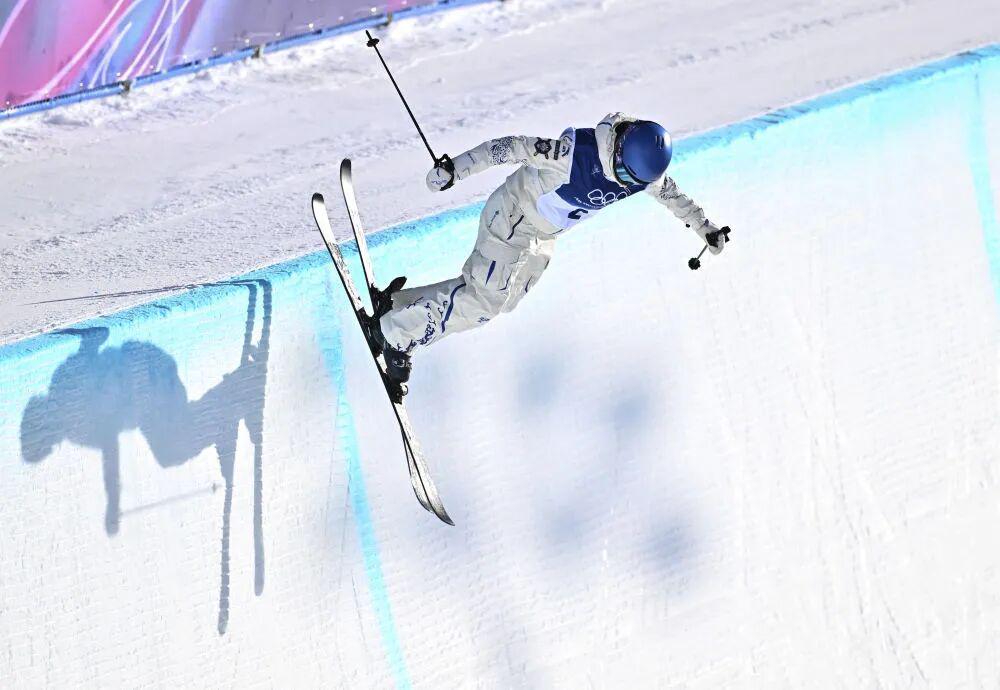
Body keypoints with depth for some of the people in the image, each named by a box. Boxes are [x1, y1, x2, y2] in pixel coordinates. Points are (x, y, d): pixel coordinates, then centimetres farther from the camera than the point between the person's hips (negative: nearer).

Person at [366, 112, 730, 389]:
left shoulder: (645, 169, -14)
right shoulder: (574, 151, -36)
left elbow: (671, 193, 7)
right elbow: (514, 147, -32)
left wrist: (705, 227, 20)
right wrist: (455, 167, -35)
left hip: (543, 237, 8)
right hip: (512, 218, -7)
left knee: (495, 298, 11)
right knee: (485, 300, -10)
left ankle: (398, 300, 24)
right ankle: (393, 331, 5)